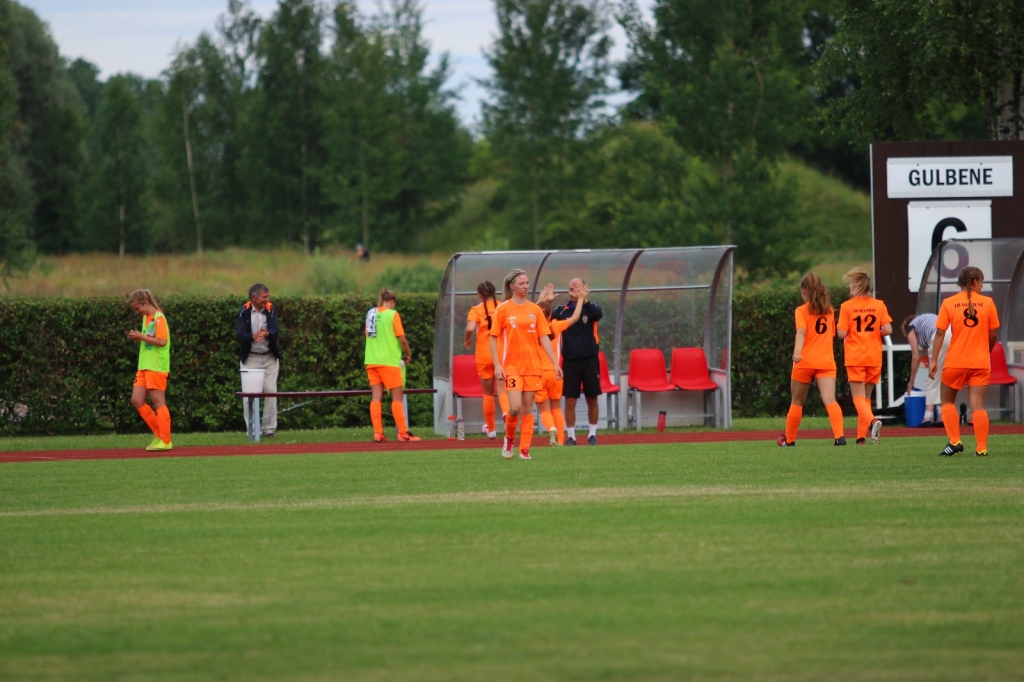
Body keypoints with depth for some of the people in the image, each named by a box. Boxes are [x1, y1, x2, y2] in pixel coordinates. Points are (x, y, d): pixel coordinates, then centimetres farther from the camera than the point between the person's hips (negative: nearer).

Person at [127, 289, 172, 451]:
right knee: (137, 401, 5)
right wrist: (138, 337, 4)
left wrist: (142, 337, -18)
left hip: (156, 367, -9)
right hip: (144, 366, 9)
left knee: (158, 402, -5)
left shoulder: (158, 318, -11)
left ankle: (165, 441, 0)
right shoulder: (146, 318, 15)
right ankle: (159, 434, 13)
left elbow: (162, 341, -20)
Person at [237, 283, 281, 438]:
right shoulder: (244, 312, -7)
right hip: (250, 358, -2)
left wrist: (267, 334, -36)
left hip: (270, 358, 2)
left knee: (270, 392, -1)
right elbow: (239, 335, -17)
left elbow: (276, 331, -13)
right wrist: (253, 336, -37)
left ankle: (269, 428, 6)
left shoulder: (270, 310, -1)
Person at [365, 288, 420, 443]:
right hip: (389, 361, -5)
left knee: (376, 397, 3)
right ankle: (403, 433, -1)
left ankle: (377, 433, -4)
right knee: (397, 397, 0)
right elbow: (402, 338, -9)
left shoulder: (370, 314, 9)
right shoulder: (392, 314, -7)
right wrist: (408, 354, 6)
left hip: (371, 361, 5)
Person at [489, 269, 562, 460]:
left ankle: (525, 450, 8)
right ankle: (509, 438, 14)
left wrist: (555, 363, 1)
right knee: (515, 407, -14)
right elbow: (493, 338, 0)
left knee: (528, 408, 2)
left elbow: (544, 338, 7)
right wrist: (497, 365, -9)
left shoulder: (535, 309, 6)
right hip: (512, 365, -3)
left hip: (533, 365, 3)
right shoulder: (503, 309, -2)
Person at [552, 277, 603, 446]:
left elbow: (598, 315, -24)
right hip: (570, 361, 0)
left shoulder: (591, 307, -2)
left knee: (592, 400, 7)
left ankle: (592, 434, 18)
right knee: (570, 401, 0)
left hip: (589, 360, 0)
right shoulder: (562, 310, 1)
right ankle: (570, 436, 7)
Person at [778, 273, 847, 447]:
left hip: (805, 361, -3)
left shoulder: (802, 311, -2)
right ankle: (839, 435, -31)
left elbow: (801, 332, -18)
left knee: (797, 402, 13)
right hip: (826, 361, 3)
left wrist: (797, 352, -33)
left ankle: (789, 439, 25)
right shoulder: (829, 311, 14)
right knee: (830, 400, -10)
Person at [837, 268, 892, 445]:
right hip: (874, 357, 3)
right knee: (866, 396, 16)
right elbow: (887, 330, -5)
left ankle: (872, 421, -31)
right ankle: (862, 436, 14)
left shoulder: (847, 306, -6)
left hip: (855, 358, -3)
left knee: (858, 397, -2)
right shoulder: (879, 305, 1)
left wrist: (839, 327, 11)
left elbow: (842, 333, -10)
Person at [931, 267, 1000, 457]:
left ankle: (954, 441, 4)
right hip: (980, 362, 1)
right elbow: (993, 334, 4)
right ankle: (981, 448, -4)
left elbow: (939, 333, -5)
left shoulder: (948, 303, -1)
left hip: (955, 362, -1)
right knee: (977, 405, 1)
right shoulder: (987, 302, 1)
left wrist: (934, 360, -2)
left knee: (947, 401, 16)